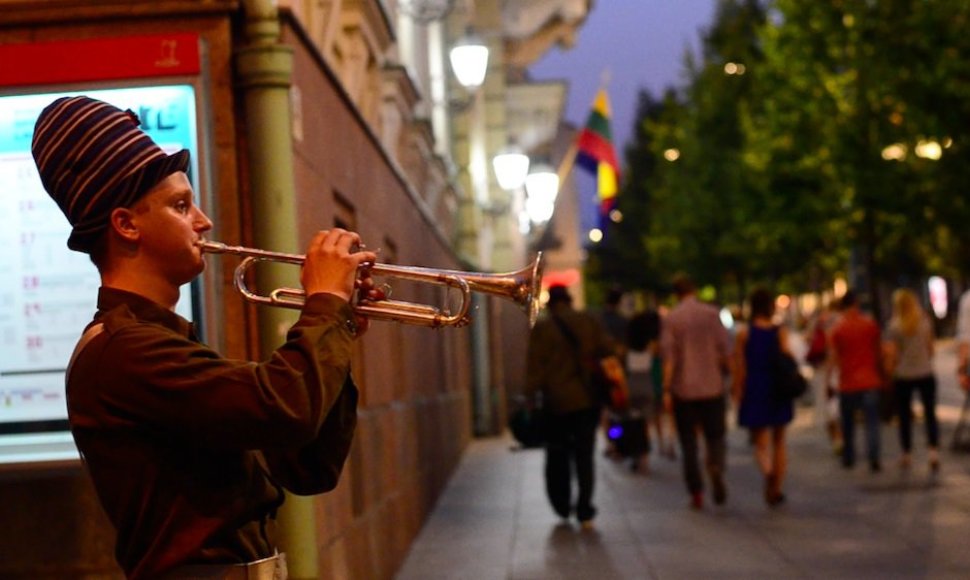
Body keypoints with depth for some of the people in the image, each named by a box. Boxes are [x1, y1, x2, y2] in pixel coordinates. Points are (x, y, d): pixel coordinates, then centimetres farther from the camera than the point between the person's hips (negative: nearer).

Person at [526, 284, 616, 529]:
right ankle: (584, 512, 0)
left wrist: (531, 395, -6)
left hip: (557, 401, -2)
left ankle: (562, 507, 21)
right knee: (584, 456, 5)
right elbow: (607, 350, 0)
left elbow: (535, 365, -9)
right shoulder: (589, 322, 4)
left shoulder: (541, 327, -5)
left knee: (557, 456, 14)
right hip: (587, 399, 2)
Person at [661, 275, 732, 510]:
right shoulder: (712, 314, -2)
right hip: (712, 387, 0)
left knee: (688, 442, 8)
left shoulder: (671, 319, -3)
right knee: (715, 435, 10)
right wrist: (728, 375, 11)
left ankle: (696, 492, 5)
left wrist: (666, 390, -3)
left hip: (683, 389, 0)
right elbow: (725, 351, -2)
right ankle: (716, 468, -20)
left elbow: (668, 357, -7)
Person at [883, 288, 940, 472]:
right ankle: (934, 451, -8)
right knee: (930, 414, 7)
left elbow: (890, 353, -13)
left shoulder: (894, 326, -11)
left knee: (905, 416, 10)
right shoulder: (925, 321, -1)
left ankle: (907, 455, 18)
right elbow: (930, 347, 7)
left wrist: (888, 371, 1)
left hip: (903, 376, -2)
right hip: (925, 373, 2)